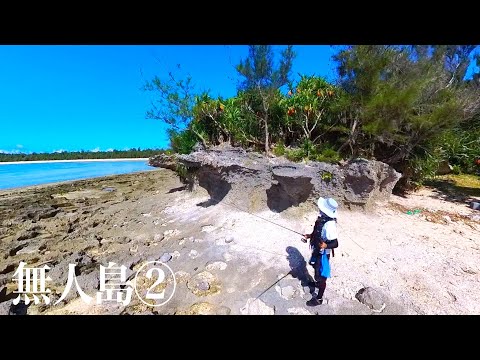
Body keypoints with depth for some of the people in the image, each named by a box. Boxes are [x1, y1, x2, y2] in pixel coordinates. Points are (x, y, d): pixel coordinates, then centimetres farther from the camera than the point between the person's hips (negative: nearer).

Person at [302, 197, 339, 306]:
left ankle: (319, 298, 33)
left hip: (323, 253, -8)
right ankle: (317, 282, 59)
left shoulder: (329, 224, -34)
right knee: (317, 269, 31)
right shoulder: (322, 218, -8)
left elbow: (335, 243, -30)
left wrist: (325, 245, -47)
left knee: (321, 275, 12)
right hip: (317, 250, 8)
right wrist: (310, 236, 12)